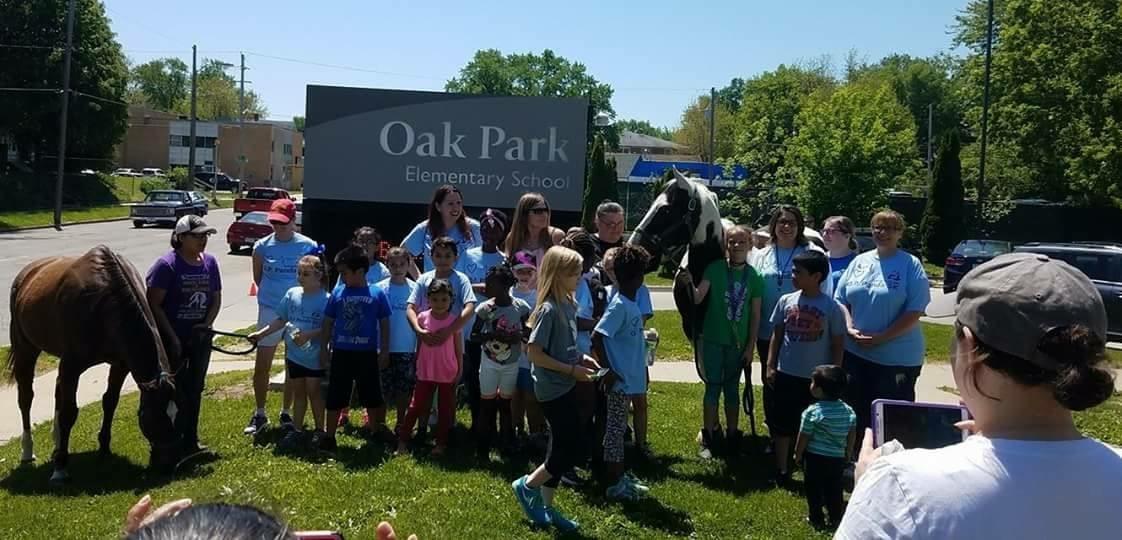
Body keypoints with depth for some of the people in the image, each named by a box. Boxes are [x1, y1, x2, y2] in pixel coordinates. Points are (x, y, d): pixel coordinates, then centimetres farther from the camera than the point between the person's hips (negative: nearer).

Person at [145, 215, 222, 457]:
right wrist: (172, 337, -17)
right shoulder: (167, 264, -15)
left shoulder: (210, 262, 3)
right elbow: (153, 305, -15)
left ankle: (190, 441, 27)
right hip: (173, 340, -6)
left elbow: (216, 299, 10)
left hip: (200, 339, 6)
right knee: (176, 392, 0)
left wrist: (207, 324, -7)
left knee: (194, 390, 14)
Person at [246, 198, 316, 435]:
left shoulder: (308, 246, -7)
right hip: (269, 311, 1)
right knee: (262, 366, 4)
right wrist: (271, 294, 9)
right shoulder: (262, 246, -4)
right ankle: (259, 414, 19)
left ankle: (286, 413, 26)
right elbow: (258, 277, 10)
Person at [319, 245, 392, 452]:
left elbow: (384, 324, 1)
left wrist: (384, 351, 0)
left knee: (372, 396, 9)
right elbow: (328, 322, 9)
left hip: (367, 354, -2)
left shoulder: (377, 294, -5)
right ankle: (329, 437, 18)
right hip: (341, 353, 2)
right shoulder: (337, 294, 1)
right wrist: (324, 348, 6)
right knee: (335, 397, 7)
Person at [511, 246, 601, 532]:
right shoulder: (549, 310, -20)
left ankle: (545, 507, 26)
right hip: (553, 389, -9)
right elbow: (535, 354, -21)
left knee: (562, 447, 14)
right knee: (574, 448, -4)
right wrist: (572, 370, -18)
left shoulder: (569, 304, 6)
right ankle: (527, 485, 15)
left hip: (565, 387, 9)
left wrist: (581, 357, 3)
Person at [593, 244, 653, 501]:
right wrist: (610, 372, -20)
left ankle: (620, 476, 27)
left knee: (618, 427, 16)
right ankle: (614, 483, 9)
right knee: (615, 429, 1)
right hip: (620, 379, -9)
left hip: (631, 377, 9)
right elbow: (597, 337, -25)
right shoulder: (619, 306, -20)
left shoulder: (631, 303, 7)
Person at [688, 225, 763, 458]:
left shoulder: (754, 276, -2)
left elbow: (755, 314, 1)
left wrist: (750, 346, 0)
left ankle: (732, 437, 24)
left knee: (732, 389, 13)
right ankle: (708, 439, 14)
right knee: (713, 388, 5)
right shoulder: (715, 268, -7)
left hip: (738, 343, 2)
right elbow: (698, 298, -15)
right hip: (713, 340, -1)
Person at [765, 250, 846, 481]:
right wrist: (770, 366, 3)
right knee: (783, 424, 10)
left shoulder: (831, 307, -9)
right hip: (786, 374, 3)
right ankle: (781, 470, 22)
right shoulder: (786, 301, 0)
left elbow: (838, 345, -3)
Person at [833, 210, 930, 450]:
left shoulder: (910, 265, -6)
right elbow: (841, 299, 10)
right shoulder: (859, 262, 7)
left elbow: (914, 311, -12)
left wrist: (881, 338, -17)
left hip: (897, 358, -4)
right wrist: (850, 328, -8)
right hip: (855, 352, 5)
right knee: (857, 411, 14)